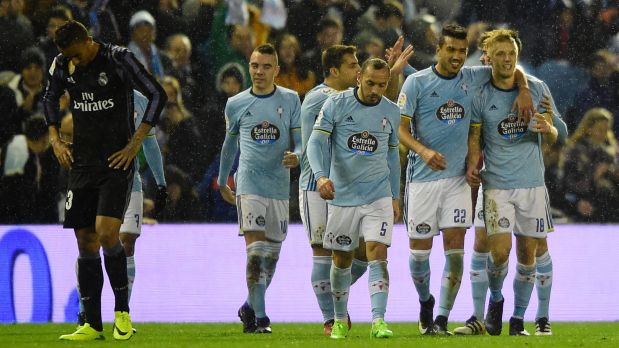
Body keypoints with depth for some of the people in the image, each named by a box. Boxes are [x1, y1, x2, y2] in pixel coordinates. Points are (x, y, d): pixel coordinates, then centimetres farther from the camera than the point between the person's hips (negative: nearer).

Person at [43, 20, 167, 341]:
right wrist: (55, 139, 11)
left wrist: (135, 143, -11)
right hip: (81, 163, 5)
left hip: (116, 163, -5)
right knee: (85, 242, 4)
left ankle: (122, 311, -3)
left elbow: (157, 95, -8)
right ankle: (92, 325, 9)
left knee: (106, 233, -19)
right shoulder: (62, 65, 4)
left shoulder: (118, 60, -11)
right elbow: (50, 98, 24)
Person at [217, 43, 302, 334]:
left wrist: (296, 157, -18)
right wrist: (222, 181, 28)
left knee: (272, 254, 9)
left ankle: (249, 308, 28)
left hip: (279, 187, 2)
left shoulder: (290, 100, 5)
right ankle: (259, 318, -16)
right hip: (249, 184, -2)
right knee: (256, 251, -14)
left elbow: (301, 141, 5)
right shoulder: (236, 104, 6)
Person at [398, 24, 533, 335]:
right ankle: (425, 302, 31)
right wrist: (423, 151, -26)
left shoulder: (472, 78, 6)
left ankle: (442, 319, -7)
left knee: (455, 246, -9)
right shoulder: (417, 82, -4)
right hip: (423, 178, -2)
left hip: (458, 178, 2)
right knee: (419, 249, 3)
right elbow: (401, 128, -8)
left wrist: (523, 91, 0)